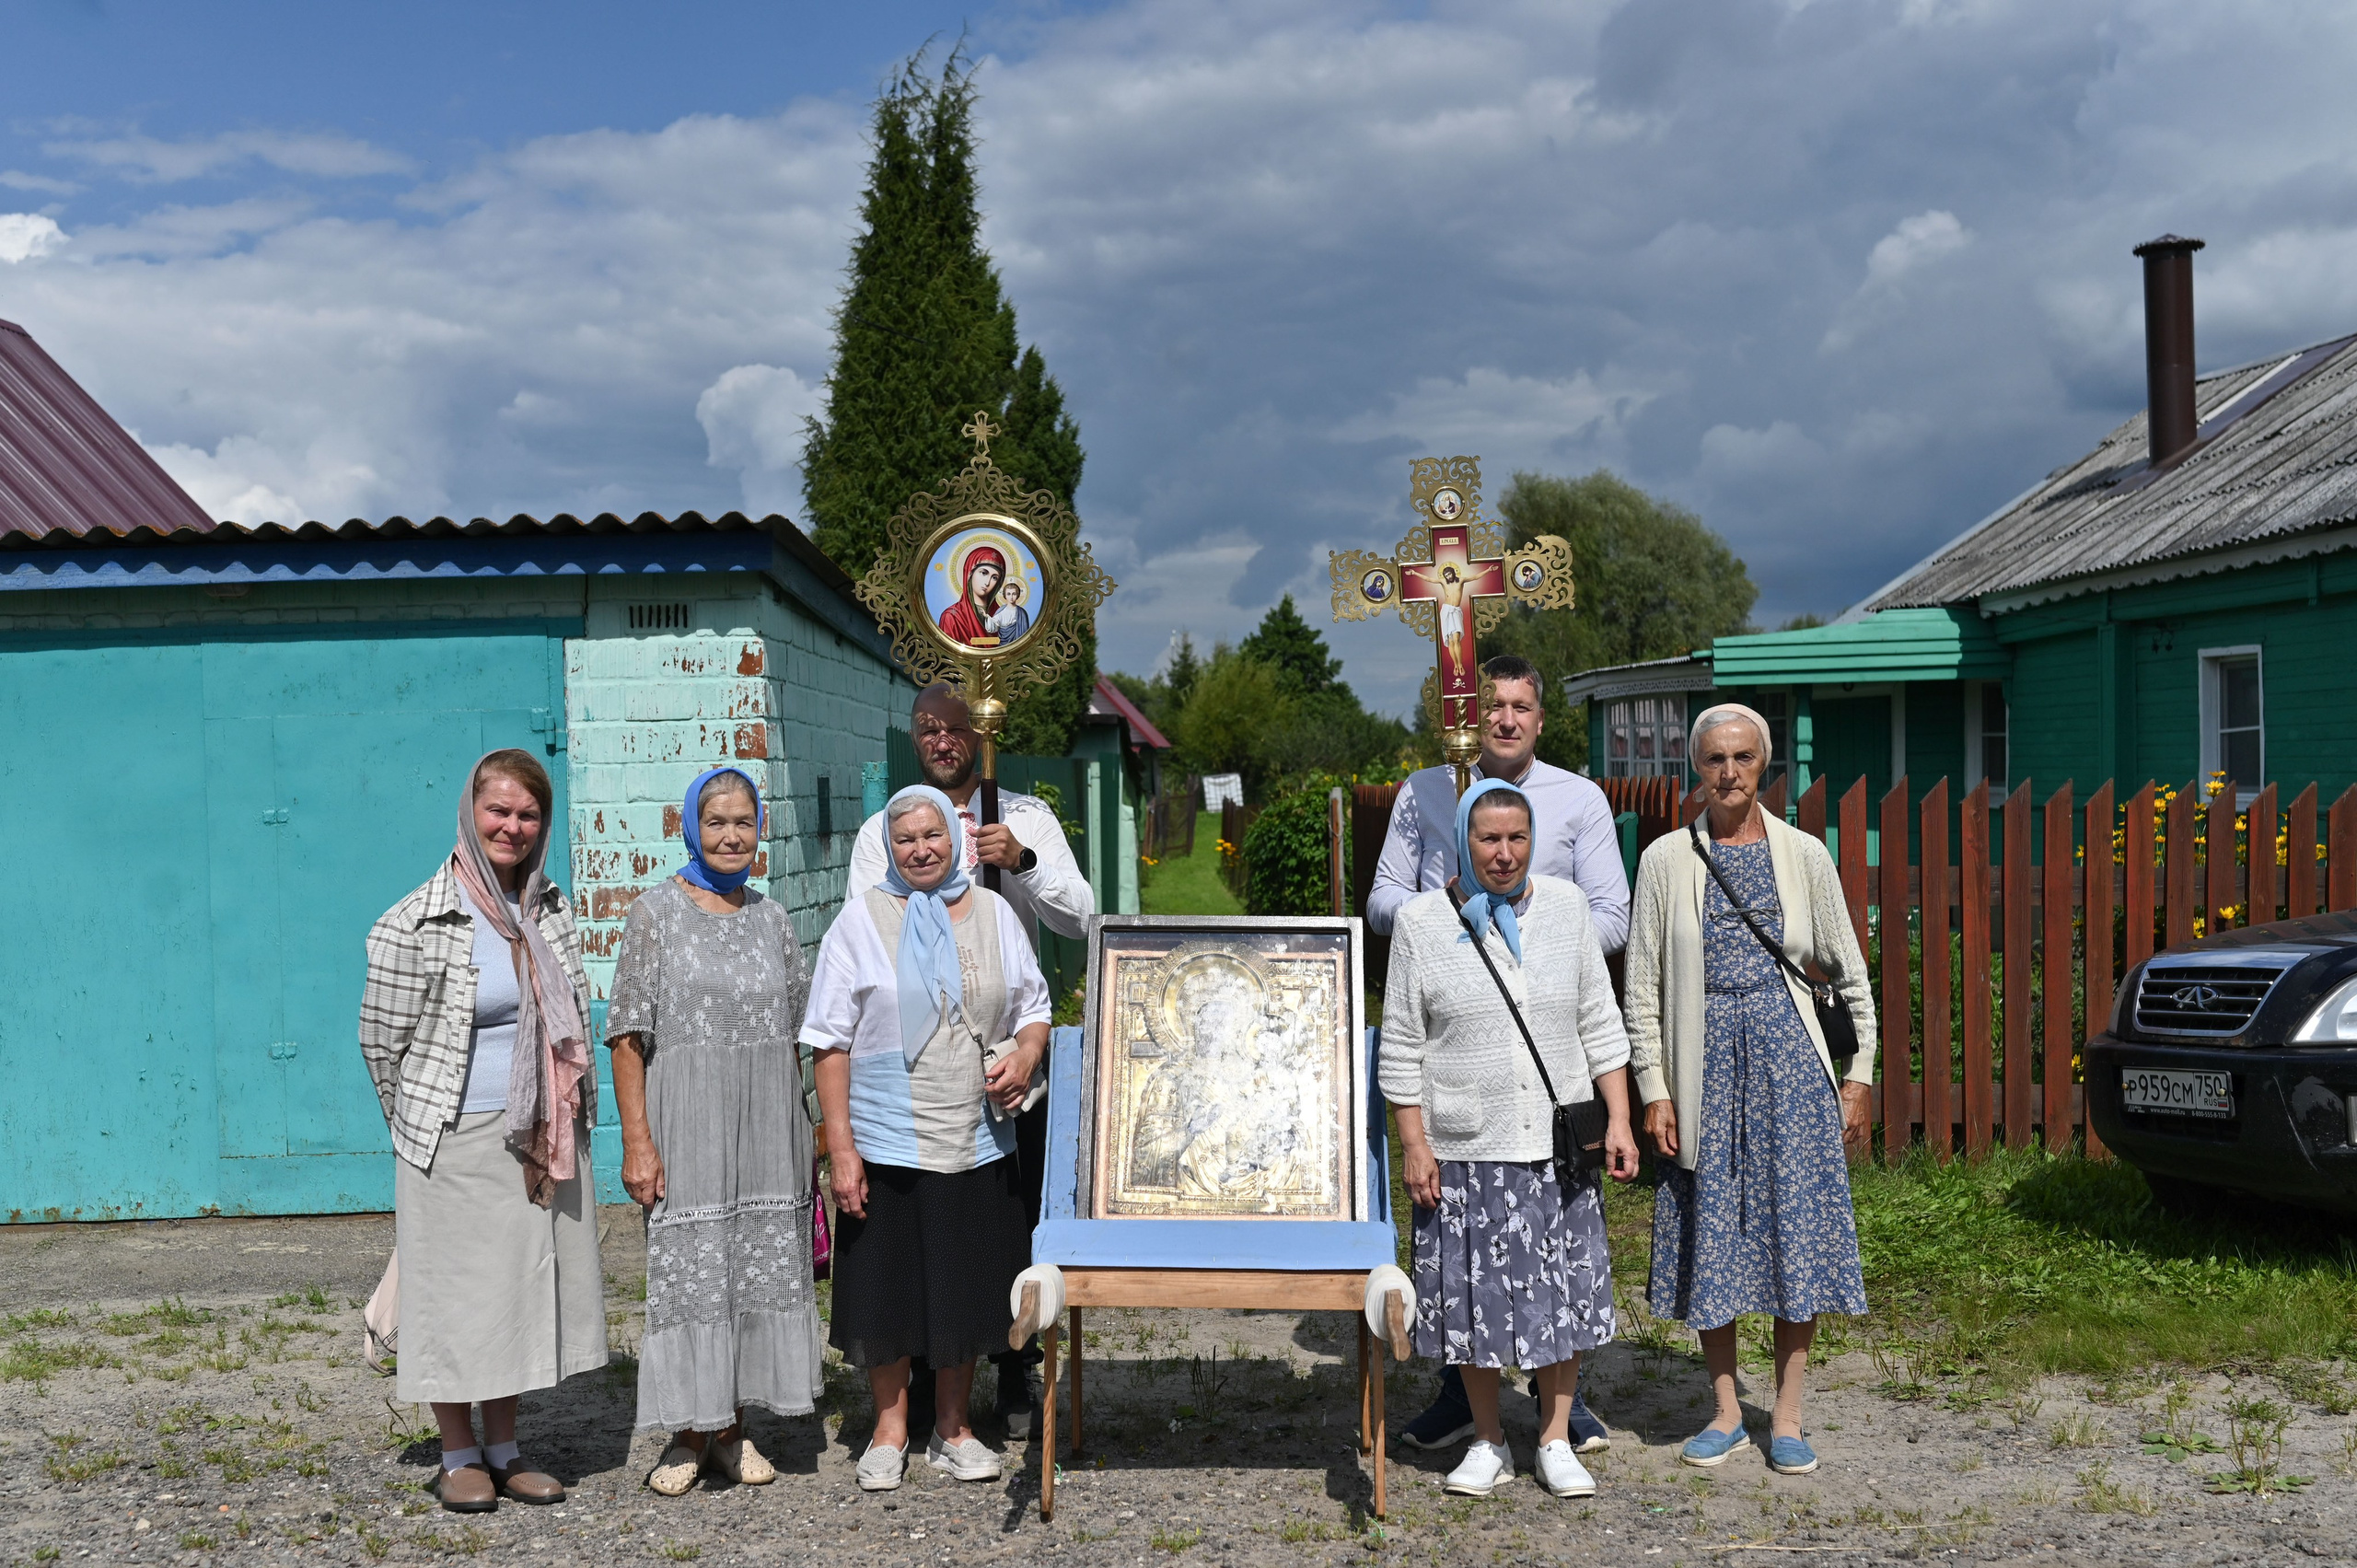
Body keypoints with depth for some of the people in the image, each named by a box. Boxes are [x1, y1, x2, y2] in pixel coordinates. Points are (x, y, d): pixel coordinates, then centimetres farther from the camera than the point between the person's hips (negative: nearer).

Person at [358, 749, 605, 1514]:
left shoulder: (550, 907, 6)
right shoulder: (416, 925, -13)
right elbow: (380, 1040, -5)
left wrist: (565, 1112, 14)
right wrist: (424, 1124, 4)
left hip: (542, 1141, 5)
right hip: (455, 1143, -5)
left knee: (526, 1288, 12)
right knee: (457, 1292, 5)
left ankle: (503, 1449, 26)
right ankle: (460, 1456, 21)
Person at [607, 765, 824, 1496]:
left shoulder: (772, 918, 10)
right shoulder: (657, 911, -2)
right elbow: (628, 1036, -6)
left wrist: (801, 1134, 11)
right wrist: (637, 1139, -13)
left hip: (766, 1128, 4)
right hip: (687, 1123, -4)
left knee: (759, 1267, 7)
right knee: (687, 1270, -1)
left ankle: (733, 1429, 20)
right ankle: (690, 1433, 13)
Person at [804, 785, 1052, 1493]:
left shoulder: (993, 913, 7)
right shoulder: (862, 919, -2)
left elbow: (1033, 1009, 15)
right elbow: (831, 1043, -4)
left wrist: (1024, 1057, -8)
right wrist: (840, 1147, -10)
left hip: (978, 1142, 3)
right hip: (887, 1142, -2)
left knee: (967, 1288, 11)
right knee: (887, 1288, 6)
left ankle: (952, 1427, 27)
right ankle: (890, 1426, 25)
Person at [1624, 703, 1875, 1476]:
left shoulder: (1803, 855, 4)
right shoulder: (1666, 859, 1)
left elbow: (1849, 972, 9)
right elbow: (1642, 986, 2)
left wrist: (1859, 1075, 4)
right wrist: (1654, 1089, -3)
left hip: (1788, 1061, 0)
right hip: (1704, 1064, 0)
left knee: (1798, 1229, 2)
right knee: (1710, 1232, 5)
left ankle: (1787, 1415, 15)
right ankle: (1725, 1412, 20)